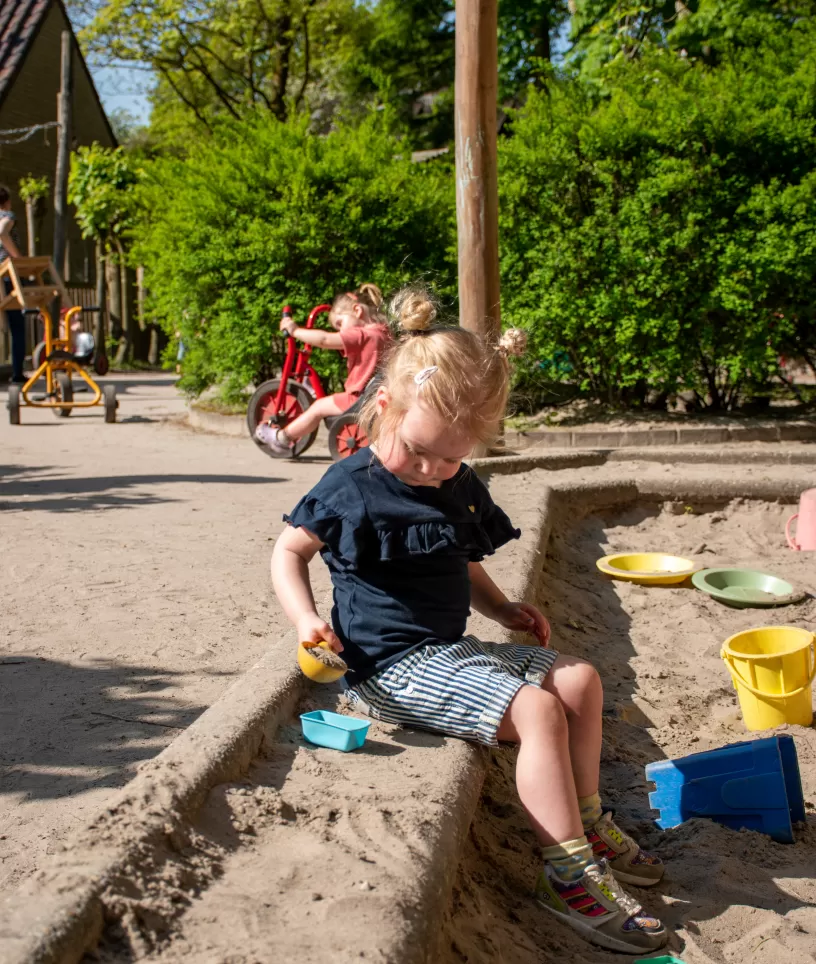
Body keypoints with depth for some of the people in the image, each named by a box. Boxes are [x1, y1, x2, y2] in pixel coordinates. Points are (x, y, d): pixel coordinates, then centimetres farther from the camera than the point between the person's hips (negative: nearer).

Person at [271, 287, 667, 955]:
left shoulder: (460, 487, 10)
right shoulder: (351, 485, -11)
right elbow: (290, 550, -4)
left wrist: (502, 609, 8)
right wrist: (307, 619, -18)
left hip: (449, 648, 8)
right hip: (392, 665, -8)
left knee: (580, 680, 4)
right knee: (537, 711, -22)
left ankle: (586, 819, 18)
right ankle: (570, 874, -14)